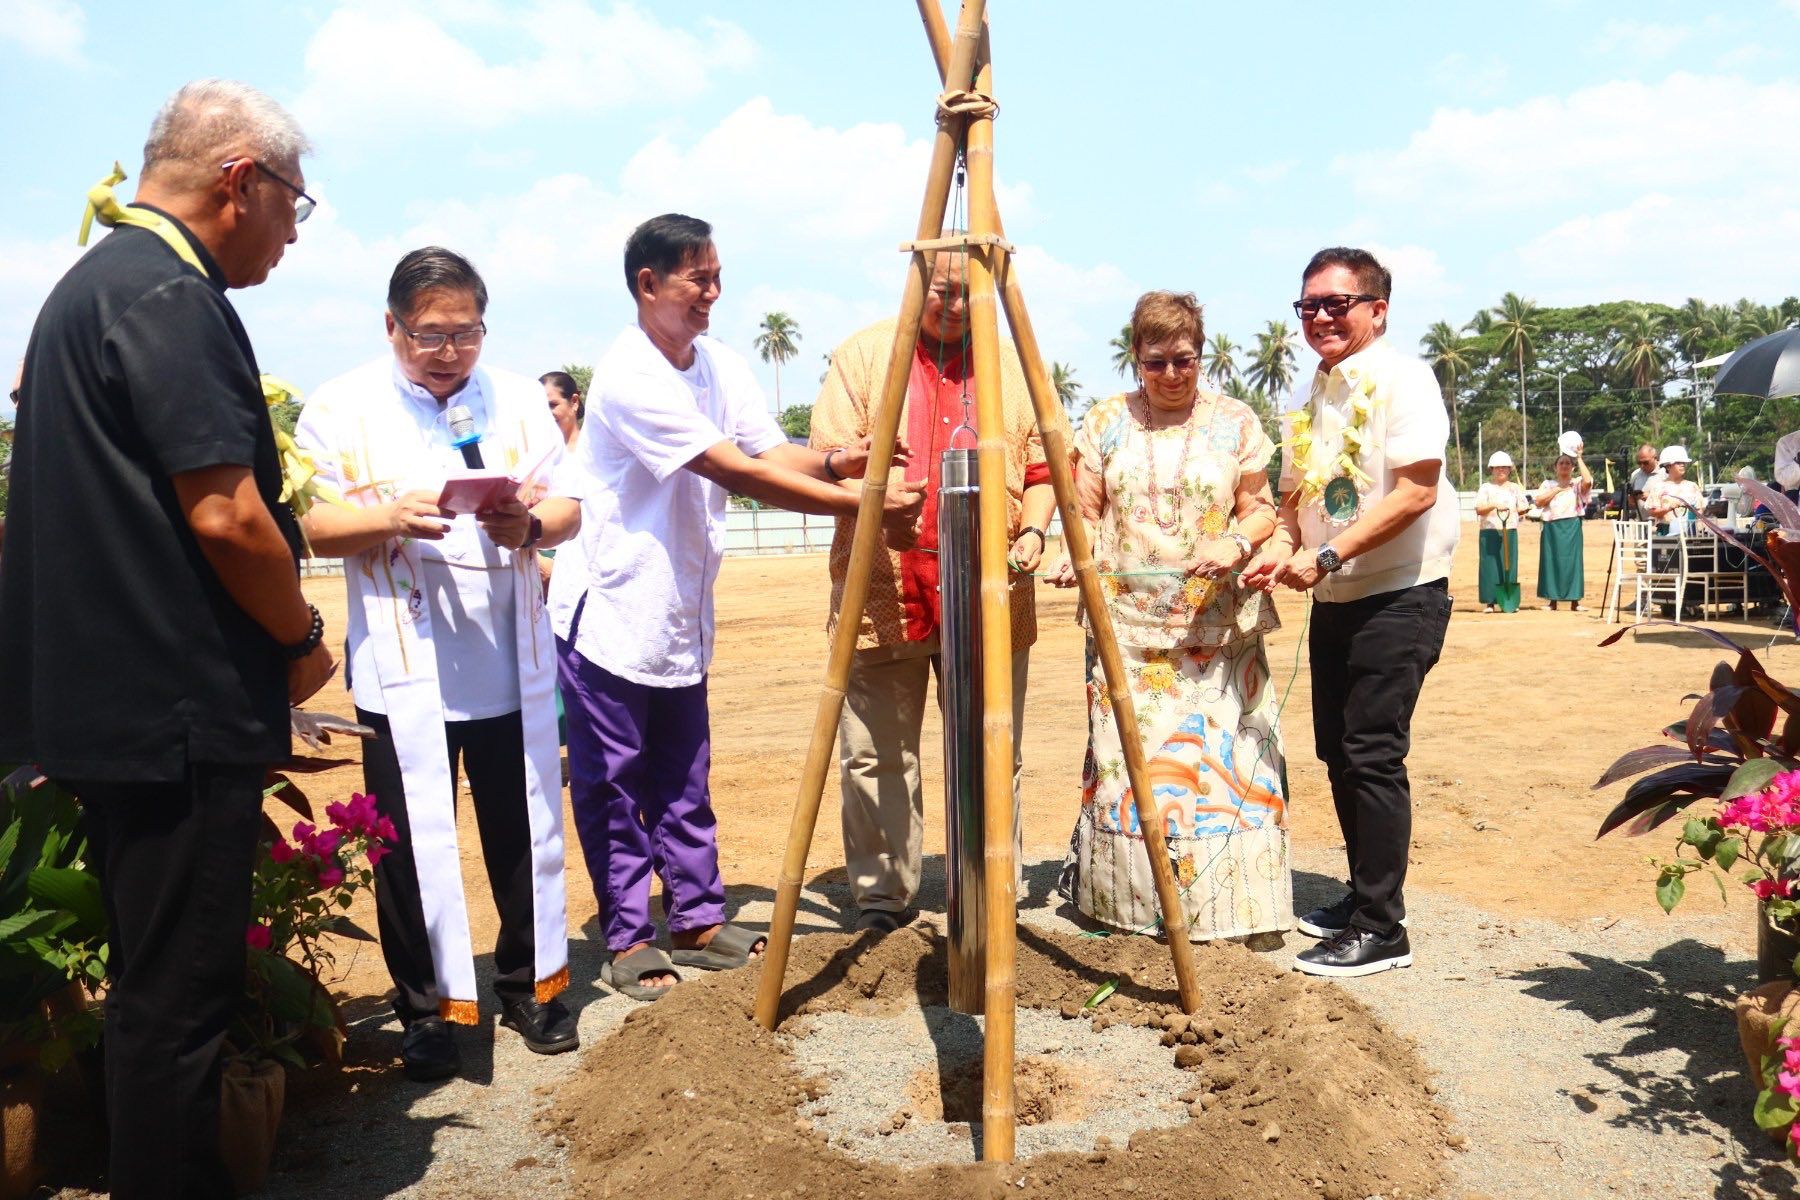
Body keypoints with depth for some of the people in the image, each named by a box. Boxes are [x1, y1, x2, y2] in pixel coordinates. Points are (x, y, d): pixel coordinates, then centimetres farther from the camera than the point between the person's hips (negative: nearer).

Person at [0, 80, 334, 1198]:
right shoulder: (168, 296, -15)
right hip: (179, 713, -10)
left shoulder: (92, 284, 17)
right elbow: (224, 515, -22)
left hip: (114, 710, 10)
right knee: (179, 995, 1)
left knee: (164, 981, 20)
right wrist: (303, 641, -6)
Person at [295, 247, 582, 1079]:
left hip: (511, 661, 2)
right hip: (401, 670, -2)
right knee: (411, 843, 5)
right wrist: (391, 517, -21)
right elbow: (305, 524, -4)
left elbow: (568, 505, 5)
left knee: (524, 828, 11)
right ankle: (427, 1008, 22)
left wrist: (530, 524, -17)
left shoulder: (517, 400, 7)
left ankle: (530, 984, 28)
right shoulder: (341, 409, 0)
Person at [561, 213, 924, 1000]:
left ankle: (698, 922, 25)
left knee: (684, 779, 14)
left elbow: (772, 453, -2)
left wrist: (833, 461, -25)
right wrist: (864, 506, -27)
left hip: (680, 616, 7)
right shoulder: (629, 376, -21)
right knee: (615, 785, 4)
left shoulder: (721, 365, 5)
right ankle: (628, 940, 16)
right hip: (611, 612, -7)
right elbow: (739, 474, -26)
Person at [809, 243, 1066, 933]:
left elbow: (1042, 469, 14)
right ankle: (880, 898, 15)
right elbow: (826, 460, 0)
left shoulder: (1014, 366, 14)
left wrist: (1031, 529, -5)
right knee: (874, 757, 1)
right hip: (883, 596, -1)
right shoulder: (863, 354, 7)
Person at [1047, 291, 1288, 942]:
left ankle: (1235, 904, 8)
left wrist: (1237, 545, -15)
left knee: (1223, 759, -2)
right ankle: (1121, 899, 11)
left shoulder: (1236, 421, 7)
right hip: (1127, 625, 1)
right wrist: (1075, 556, -13)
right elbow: (1087, 512, 7)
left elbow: (1261, 508, 6)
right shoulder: (1106, 420, 9)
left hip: (1218, 627, -1)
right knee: (1124, 759, 0)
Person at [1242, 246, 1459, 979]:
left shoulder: (1402, 378, -11)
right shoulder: (1312, 395, 13)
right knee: (1338, 753, 13)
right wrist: (1278, 550, -3)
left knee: (1373, 755, -8)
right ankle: (1362, 898, 28)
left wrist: (1327, 556, -25)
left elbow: (1417, 491, -21)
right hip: (1334, 600, 8)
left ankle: (1381, 928, 1)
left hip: (1398, 596, -8)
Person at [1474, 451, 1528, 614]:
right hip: (1490, 533, -3)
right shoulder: (1485, 488, 3)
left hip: (1510, 533, 3)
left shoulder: (1515, 488, 13)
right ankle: (1490, 602, -1)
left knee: (1510, 566, 2)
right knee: (1490, 565, -5)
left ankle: (1509, 602, 7)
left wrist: (1526, 509, -7)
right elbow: (1479, 509, -8)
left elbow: (1522, 509, 14)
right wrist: (1494, 505, -24)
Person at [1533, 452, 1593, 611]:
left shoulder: (1577, 483, 7)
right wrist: (1558, 489, -4)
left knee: (1572, 560, -3)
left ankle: (1574, 601, 3)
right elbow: (1538, 502, -1)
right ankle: (1553, 601, 7)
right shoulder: (1548, 484, 13)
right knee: (1552, 561, 2)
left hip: (1571, 527, -2)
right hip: (1552, 527, 2)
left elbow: (1588, 481, -17)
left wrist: (1579, 458, -11)